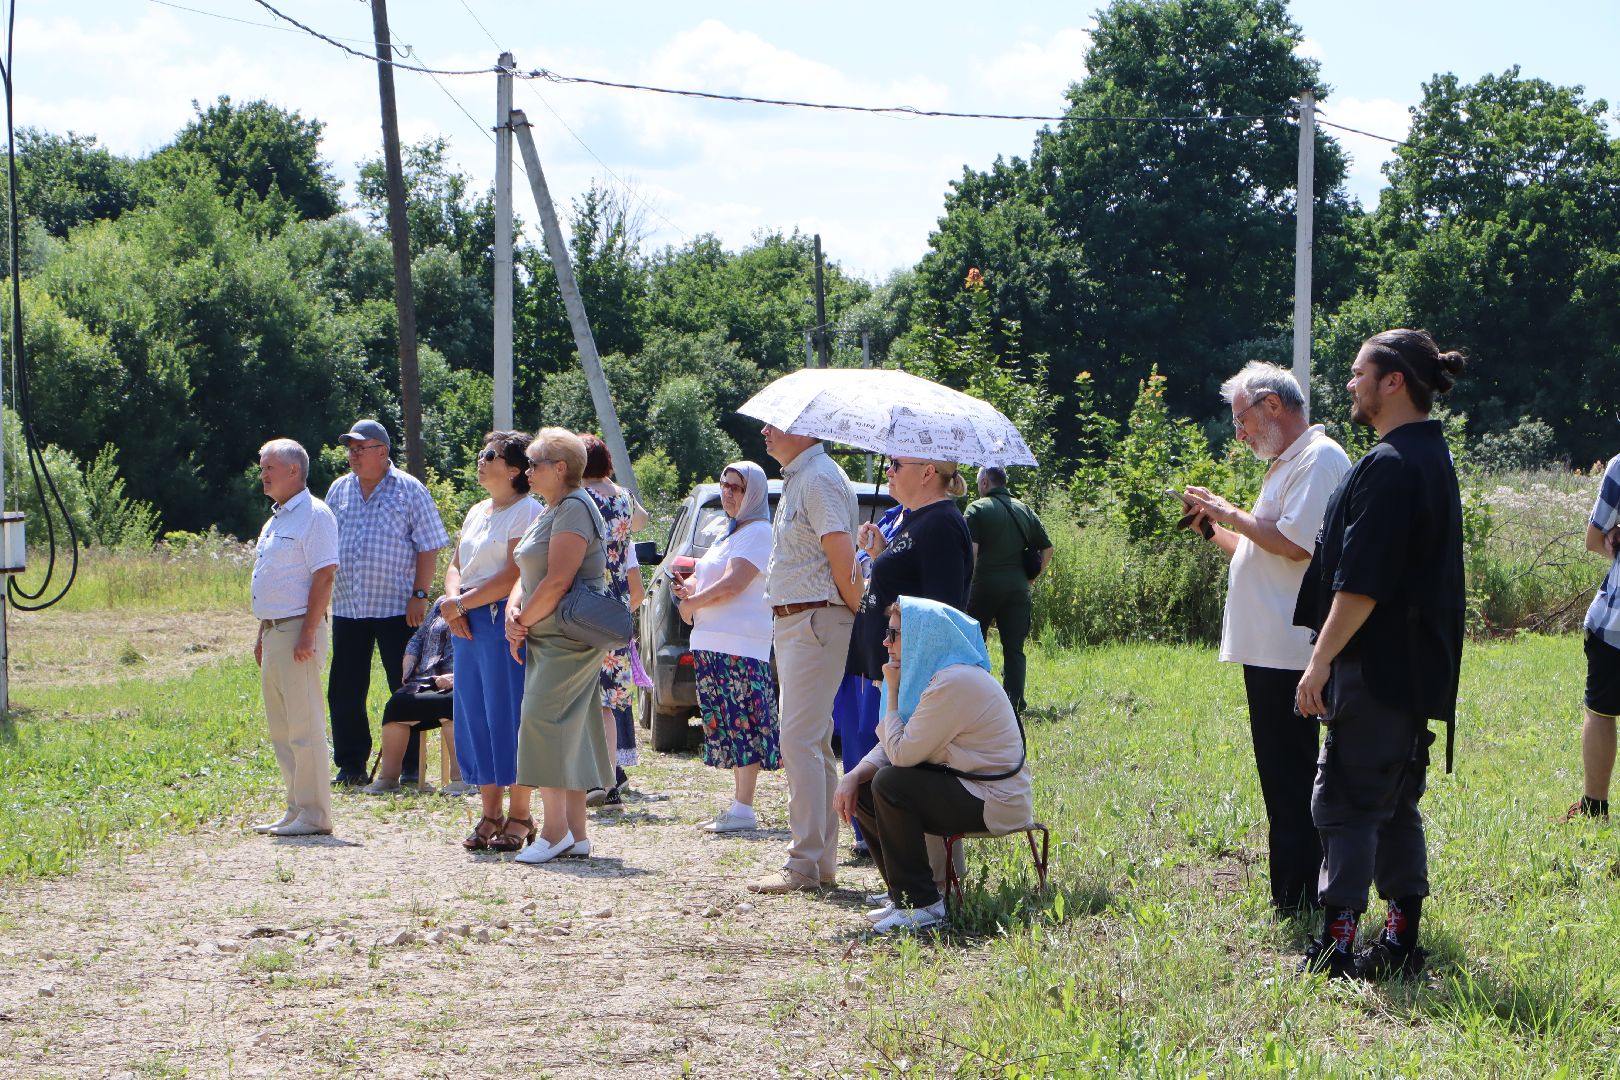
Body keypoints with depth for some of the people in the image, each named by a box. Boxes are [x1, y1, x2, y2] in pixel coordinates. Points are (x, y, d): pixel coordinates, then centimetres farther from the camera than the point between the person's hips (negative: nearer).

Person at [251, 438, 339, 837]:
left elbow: (324, 577, -17)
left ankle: (313, 814, -6)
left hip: (298, 630, -10)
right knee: (281, 729, 12)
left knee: (304, 727, -8)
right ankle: (296, 809, 18)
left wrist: (307, 634, -22)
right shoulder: (275, 519, 19)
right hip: (273, 631, 10)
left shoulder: (314, 515, -10)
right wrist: (262, 635, 20)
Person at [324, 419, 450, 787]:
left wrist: (419, 595, -12)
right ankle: (351, 766, 15)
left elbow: (429, 547, -5)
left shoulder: (409, 490, -2)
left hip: (396, 608, -5)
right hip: (347, 607, 5)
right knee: (344, 691, 6)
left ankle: (411, 766, 6)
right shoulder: (339, 490, 11)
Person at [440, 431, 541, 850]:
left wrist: (458, 603, -12)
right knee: (474, 719, 7)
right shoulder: (477, 513, 20)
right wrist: (453, 602, -4)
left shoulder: (528, 512, -8)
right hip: (469, 625, 9)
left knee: (508, 717, -6)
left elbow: (513, 576, -16)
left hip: (505, 622, -8)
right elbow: (455, 566, 18)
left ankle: (519, 817, 1)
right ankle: (490, 816, 13)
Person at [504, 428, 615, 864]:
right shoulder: (549, 512, 19)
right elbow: (527, 573, 20)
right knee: (569, 731, 9)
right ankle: (576, 833, 10)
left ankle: (554, 829, -14)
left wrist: (525, 622, -10)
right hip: (547, 640, 10)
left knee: (543, 719, -14)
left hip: (567, 641, -10)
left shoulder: (574, 509, -13)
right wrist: (513, 612, 0)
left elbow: (558, 581, -20)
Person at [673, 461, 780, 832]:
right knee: (729, 725, 8)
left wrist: (693, 603, -5)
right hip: (711, 643, 10)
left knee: (743, 724, -10)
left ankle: (744, 809, -13)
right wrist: (686, 589, 1)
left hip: (740, 644, -10)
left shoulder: (757, 533, -6)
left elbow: (732, 584, -17)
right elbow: (699, 579, 25)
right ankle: (737, 805, 11)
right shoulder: (728, 534, 23)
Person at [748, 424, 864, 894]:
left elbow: (843, 558, -21)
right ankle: (822, 861, 18)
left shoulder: (820, 480, -15)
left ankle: (805, 864, -11)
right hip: (791, 623, 11)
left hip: (815, 622, -11)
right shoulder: (796, 480, 18)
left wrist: (855, 609, -9)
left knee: (800, 741, -12)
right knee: (814, 743, 13)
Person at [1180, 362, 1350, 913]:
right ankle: (1291, 895, 17)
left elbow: (1294, 543, -22)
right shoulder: (1285, 464, 23)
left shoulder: (1319, 459, -11)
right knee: (1282, 780, 12)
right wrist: (1214, 529, 13)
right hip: (1269, 650, 11)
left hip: (1292, 654, -11)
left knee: (1292, 780, -8)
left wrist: (1231, 515, -10)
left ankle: (1298, 897, -5)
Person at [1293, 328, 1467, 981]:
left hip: (1377, 670, -10)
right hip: (1418, 673, 10)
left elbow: (1360, 583, -22)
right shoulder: (1432, 459, 15)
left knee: (1345, 803, -7)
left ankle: (1338, 944, -8)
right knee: (1395, 807, 13)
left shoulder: (1389, 466, -18)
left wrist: (1322, 660, -19)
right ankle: (1400, 940, 15)